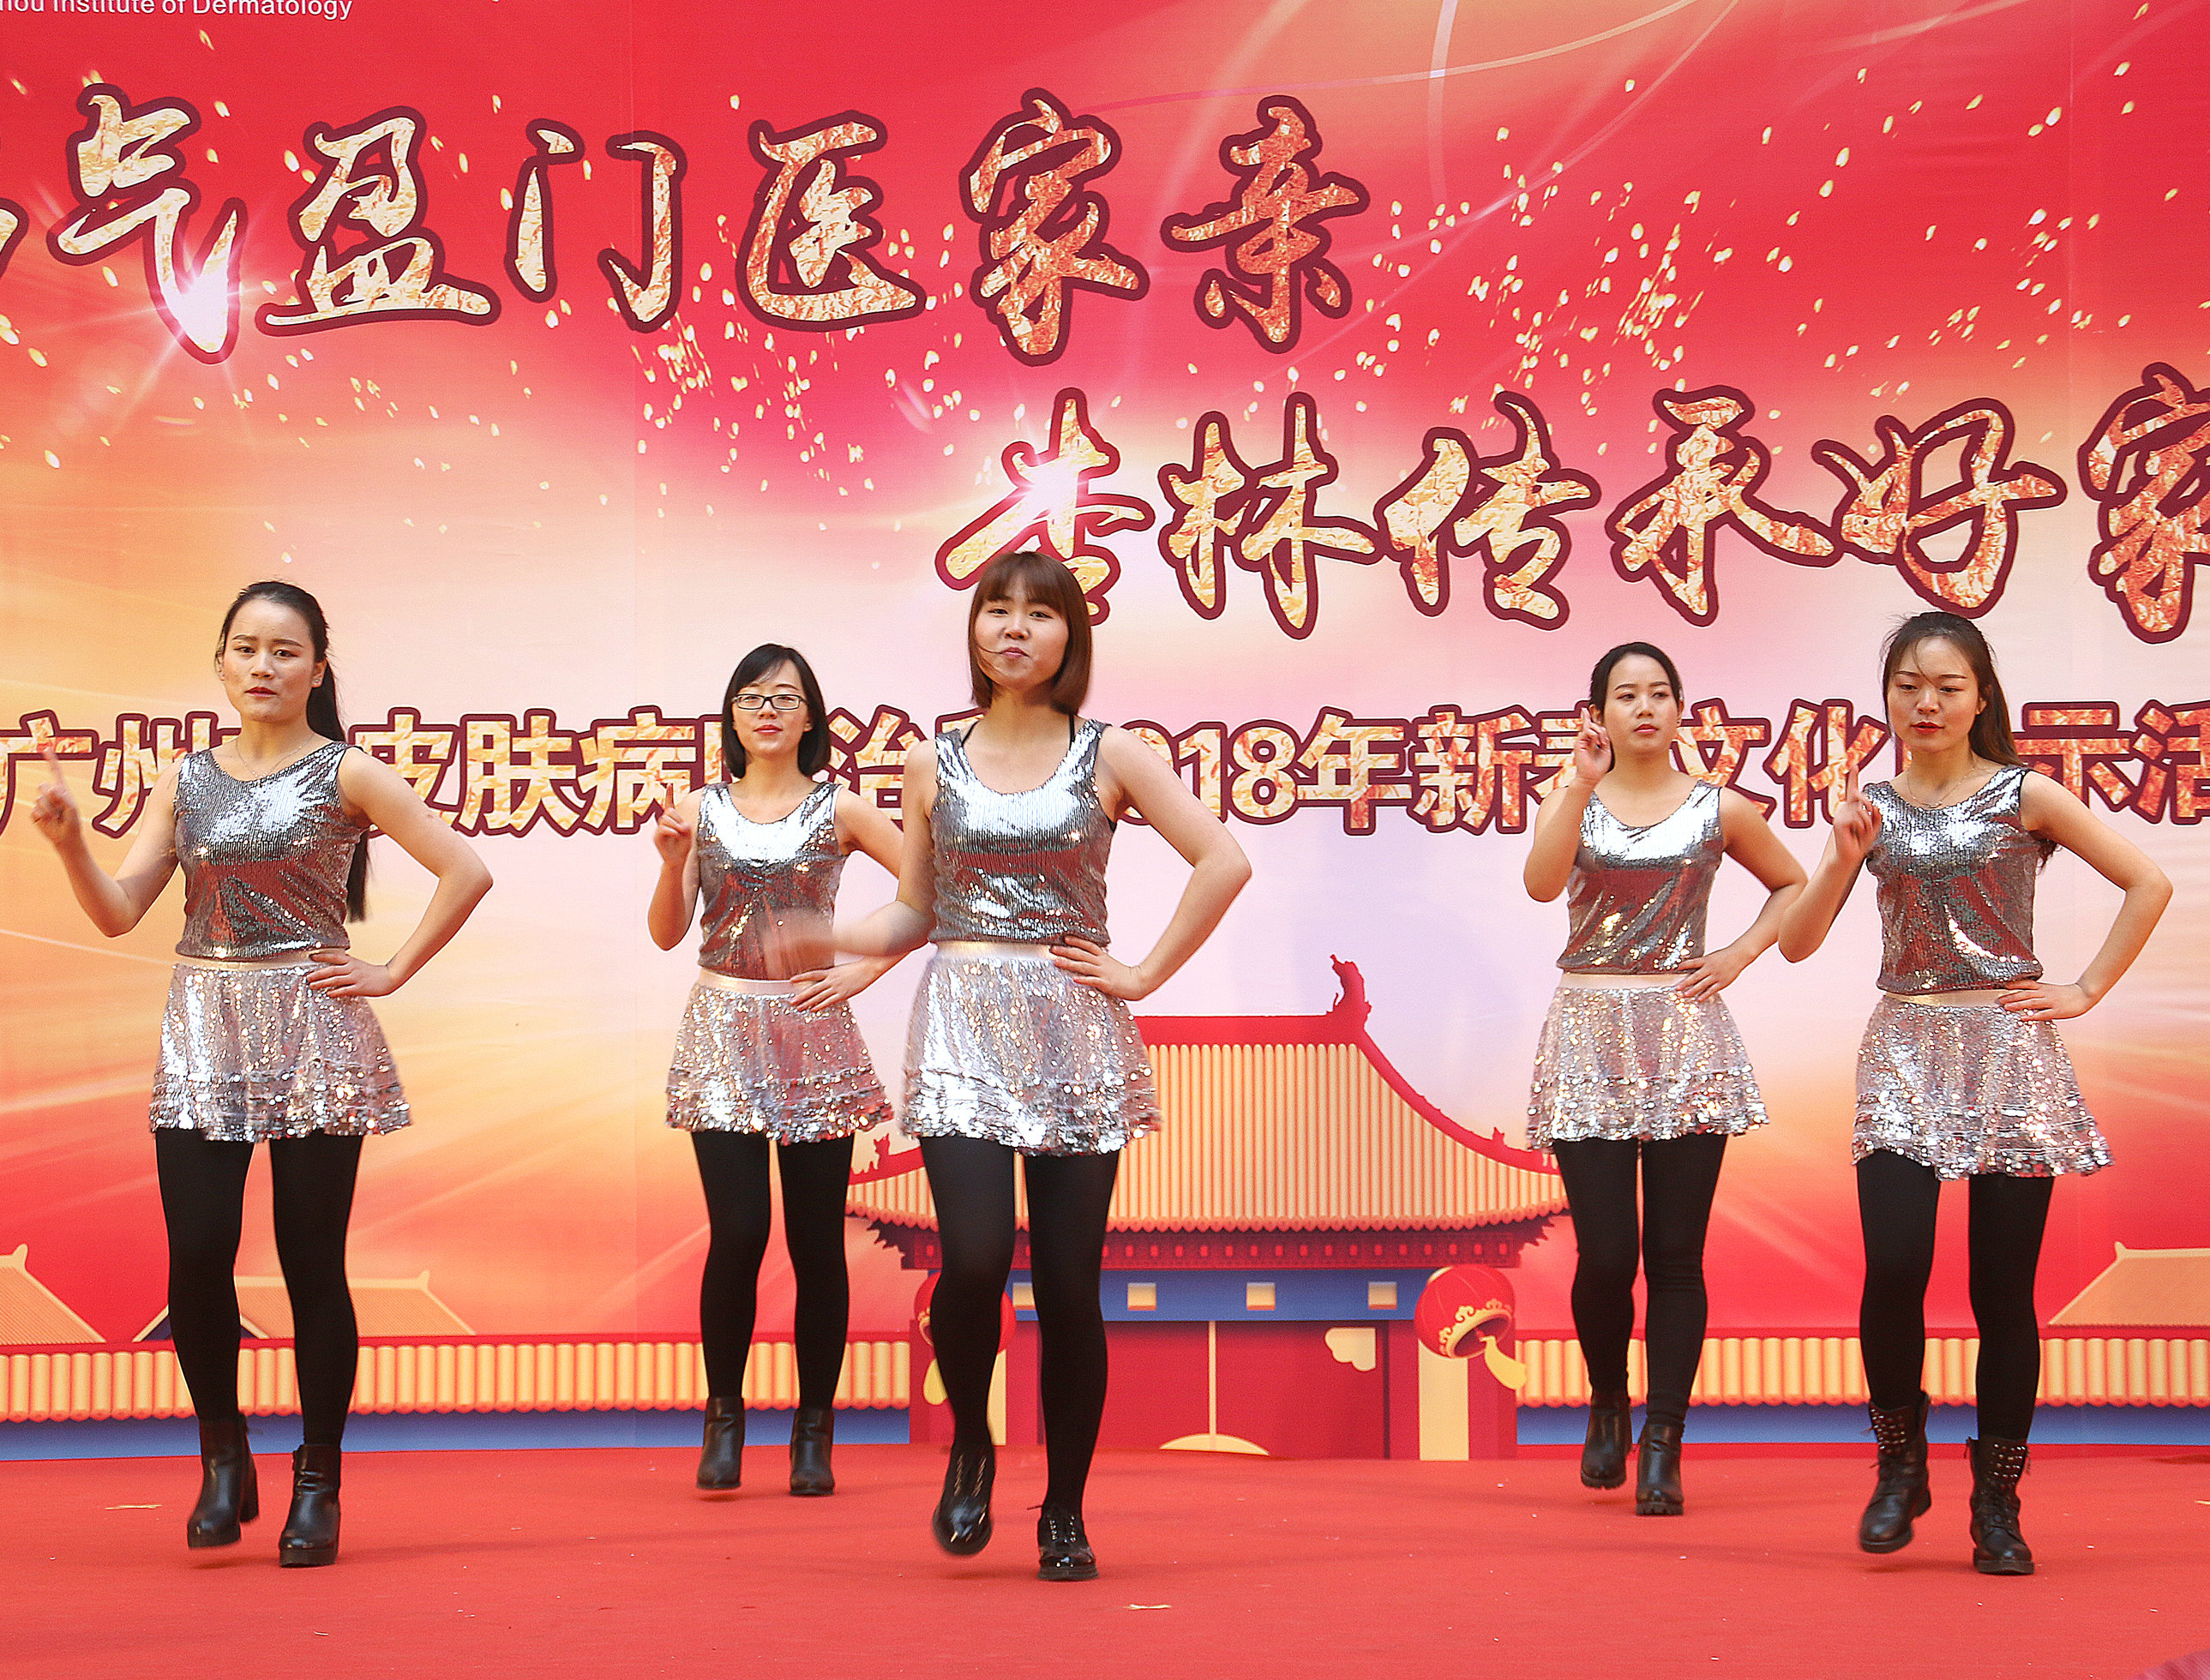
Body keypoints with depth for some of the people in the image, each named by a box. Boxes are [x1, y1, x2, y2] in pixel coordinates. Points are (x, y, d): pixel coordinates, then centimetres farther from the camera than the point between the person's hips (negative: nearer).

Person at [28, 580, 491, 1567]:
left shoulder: (346, 775, 0)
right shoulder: (187, 780, 11)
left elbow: (467, 871, -5)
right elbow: (118, 912, 5)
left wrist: (392, 972, -6)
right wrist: (67, 840, -12)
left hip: (312, 1034, -3)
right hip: (205, 1030, 3)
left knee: (311, 1261, -1)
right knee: (197, 1253, -6)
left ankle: (317, 1485, 11)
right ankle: (223, 1459, 15)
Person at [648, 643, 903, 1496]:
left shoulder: (840, 810, 4)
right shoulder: (700, 809, 7)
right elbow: (667, 933, 5)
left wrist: (865, 969, -3)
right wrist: (672, 860, -12)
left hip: (813, 1034, 0)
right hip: (723, 1033, 0)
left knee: (816, 1239, 1)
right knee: (738, 1232, -9)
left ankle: (814, 1431, 12)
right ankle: (724, 1417, 9)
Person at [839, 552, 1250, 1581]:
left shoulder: (1107, 756, 4)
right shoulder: (934, 765, 9)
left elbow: (1223, 861, -1)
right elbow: (914, 912, 14)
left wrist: (1146, 973, -5)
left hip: (1074, 1033, 0)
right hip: (963, 1029, 0)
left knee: (1069, 1284, -1)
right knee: (974, 1261, -16)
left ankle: (1065, 1513, 15)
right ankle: (970, 1447, 14)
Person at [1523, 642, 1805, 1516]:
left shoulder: (1719, 810, 6)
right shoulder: (1572, 801, 5)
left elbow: (1792, 885, 21)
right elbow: (1542, 884, -15)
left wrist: (1739, 954, 6)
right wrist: (1584, 782, -21)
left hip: (1686, 1035, 1)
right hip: (1592, 1034, 0)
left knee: (1676, 1253, -2)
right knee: (1605, 1254, -5)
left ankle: (1662, 1444, 4)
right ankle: (1607, 1402, 23)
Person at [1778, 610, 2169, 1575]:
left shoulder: (2023, 797, 1)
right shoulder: (1873, 808, 8)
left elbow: (2148, 884, 3)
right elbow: (1797, 943, 6)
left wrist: (2087, 990, -1)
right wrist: (1846, 856, -8)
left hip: (2008, 1052, -1)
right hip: (1905, 1052, 1)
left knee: (2003, 1287, 0)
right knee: (1894, 1269, -13)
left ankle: (1997, 1503, 12)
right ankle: (1901, 1463, 10)